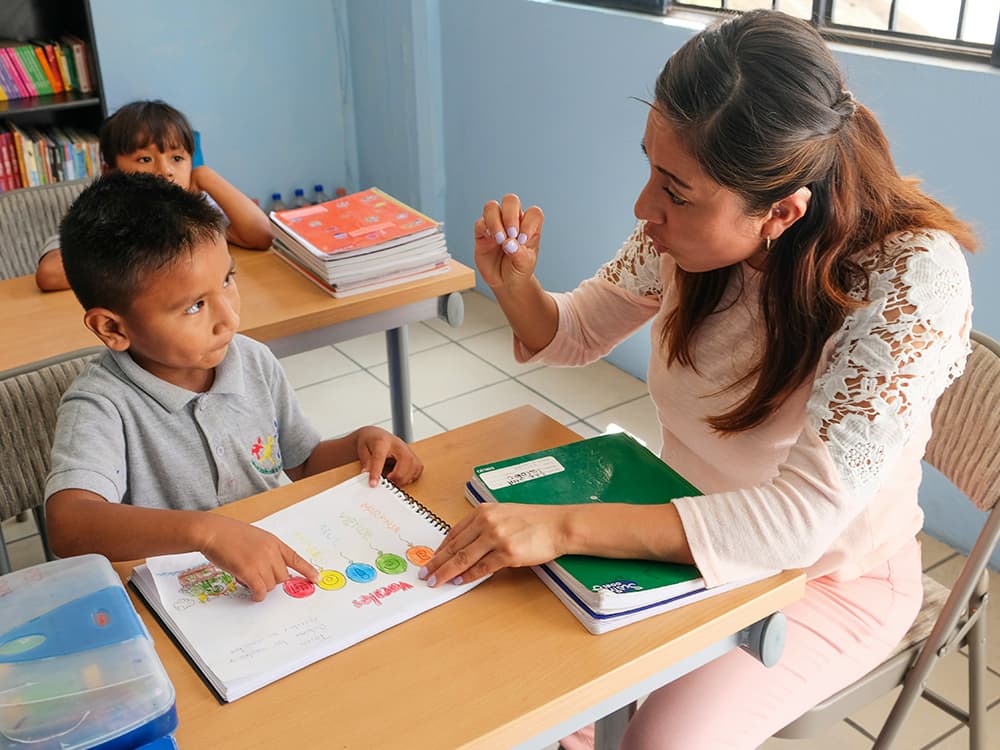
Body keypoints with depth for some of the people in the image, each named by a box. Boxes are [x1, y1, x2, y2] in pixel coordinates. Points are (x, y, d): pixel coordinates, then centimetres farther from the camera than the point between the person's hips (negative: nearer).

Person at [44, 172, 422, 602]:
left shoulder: (256, 362, 1)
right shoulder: (101, 406, -16)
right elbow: (67, 526, -34)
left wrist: (360, 443, -4)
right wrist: (206, 531, -44)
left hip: (282, 572, 4)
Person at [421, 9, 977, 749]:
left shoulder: (911, 277, -31)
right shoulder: (693, 228, -16)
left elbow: (803, 519, -36)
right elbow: (580, 333, 1)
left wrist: (563, 525, -42)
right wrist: (515, 285, -21)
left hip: (831, 575, -4)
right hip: (696, 531, 4)